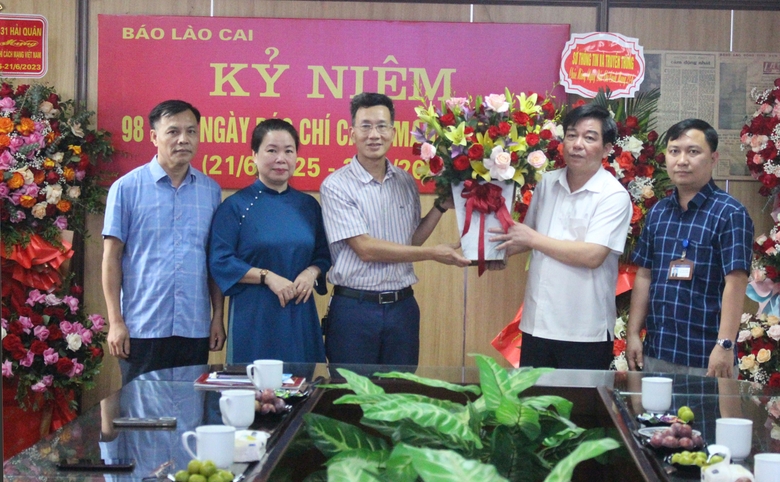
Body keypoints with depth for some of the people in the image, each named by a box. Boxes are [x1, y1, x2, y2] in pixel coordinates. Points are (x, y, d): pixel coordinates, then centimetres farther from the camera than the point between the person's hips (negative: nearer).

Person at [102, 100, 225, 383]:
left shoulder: (210, 190, 8)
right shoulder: (127, 188, -2)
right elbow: (112, 257, -2)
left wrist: (217, 317, 8)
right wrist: (115, 322, -6)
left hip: (195, 329, 3)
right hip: (142, 329, -3)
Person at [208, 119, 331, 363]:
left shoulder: (308, 206, 10)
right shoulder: (236, 206, -2)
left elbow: (323, 254, 16)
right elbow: (220, 262, -7)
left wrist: (312, 273, -5)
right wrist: (266, 276, -15)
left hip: (300, 316, 4)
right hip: (253, 317, -4)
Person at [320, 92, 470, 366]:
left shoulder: (406, 183, 8)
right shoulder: (336, 186, -9)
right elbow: (365, 249, -14)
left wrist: (441, 206, 4)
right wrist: (433, 254, -12)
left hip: (402, 306, 5)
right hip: (354, 308, -4)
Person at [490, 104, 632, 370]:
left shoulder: (614, 196, -9)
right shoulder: (547, 184, 8)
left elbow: (593, 255, -19)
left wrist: (532, 238, -13)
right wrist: (499, 250, 2)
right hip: (537, 325, 5)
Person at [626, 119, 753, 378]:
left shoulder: (730, 214, -8)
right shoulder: (658, 212, 10)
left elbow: (735, 283, -14)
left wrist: (725, 345, -20)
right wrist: (633, 333, 8)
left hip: (705, 358, -5)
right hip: (655, 352, 6)